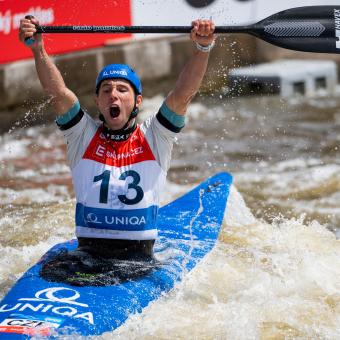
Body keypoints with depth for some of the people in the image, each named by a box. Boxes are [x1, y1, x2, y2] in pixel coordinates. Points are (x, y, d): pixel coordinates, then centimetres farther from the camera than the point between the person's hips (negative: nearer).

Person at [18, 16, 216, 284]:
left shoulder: (154, 138, 7)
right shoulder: (84, 135, 8)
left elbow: (184, 94, -7)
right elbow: (57, 91, -7)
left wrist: (203, 48, -21)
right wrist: (38, 50, -22)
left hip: (140, 257, 1)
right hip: (86, 255, 0)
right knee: (52, 270, -26)